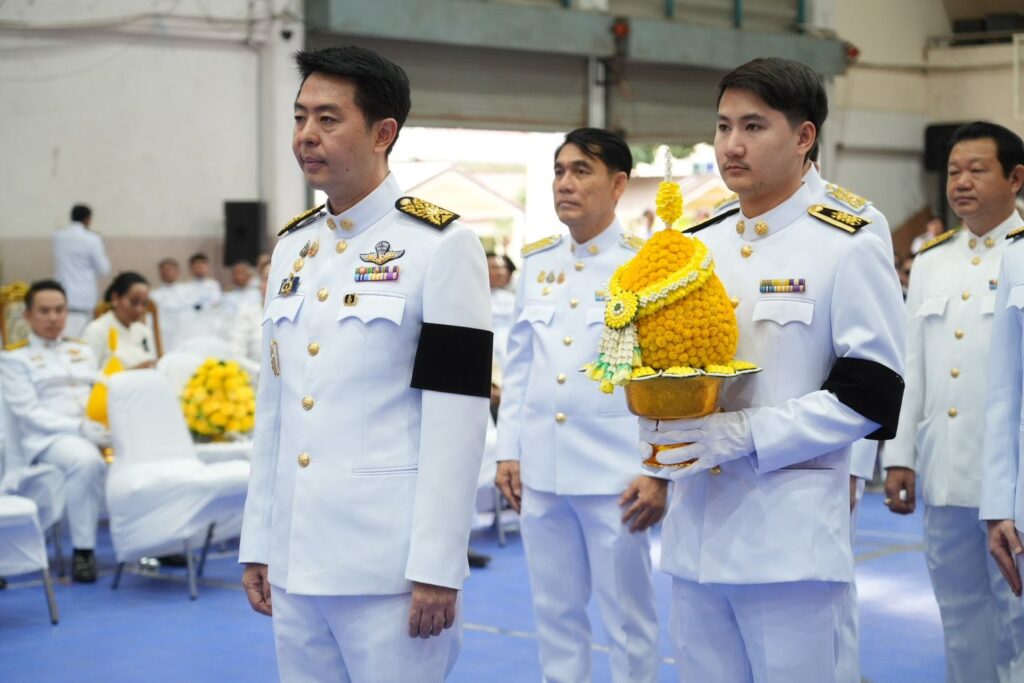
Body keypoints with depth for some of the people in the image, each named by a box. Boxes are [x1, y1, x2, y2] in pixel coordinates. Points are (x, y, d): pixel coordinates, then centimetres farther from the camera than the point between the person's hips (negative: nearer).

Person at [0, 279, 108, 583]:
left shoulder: (82, 350, 25)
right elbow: (29, 413, -5)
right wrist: (80, 428, -19)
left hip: (99, 432, 4)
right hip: (48, 438, -4)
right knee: (86, 460, -40)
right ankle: (83, 551, -29)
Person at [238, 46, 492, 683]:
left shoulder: (441, 246, -8)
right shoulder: (292, 247, 12)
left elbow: (456, 420, -12)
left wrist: (437, 567, -15)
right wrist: (258, 542, 12)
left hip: (389, 562, -6)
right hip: (295, 558, 6)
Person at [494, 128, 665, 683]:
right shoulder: (536, 263, 10)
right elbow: (518, 367, 14)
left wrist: (660, 471, -12)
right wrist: (508, 451, 8)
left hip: (614, 471, -5)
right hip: (541, 467, 5)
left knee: (627, 616, 4)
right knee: (554, 613, 12)